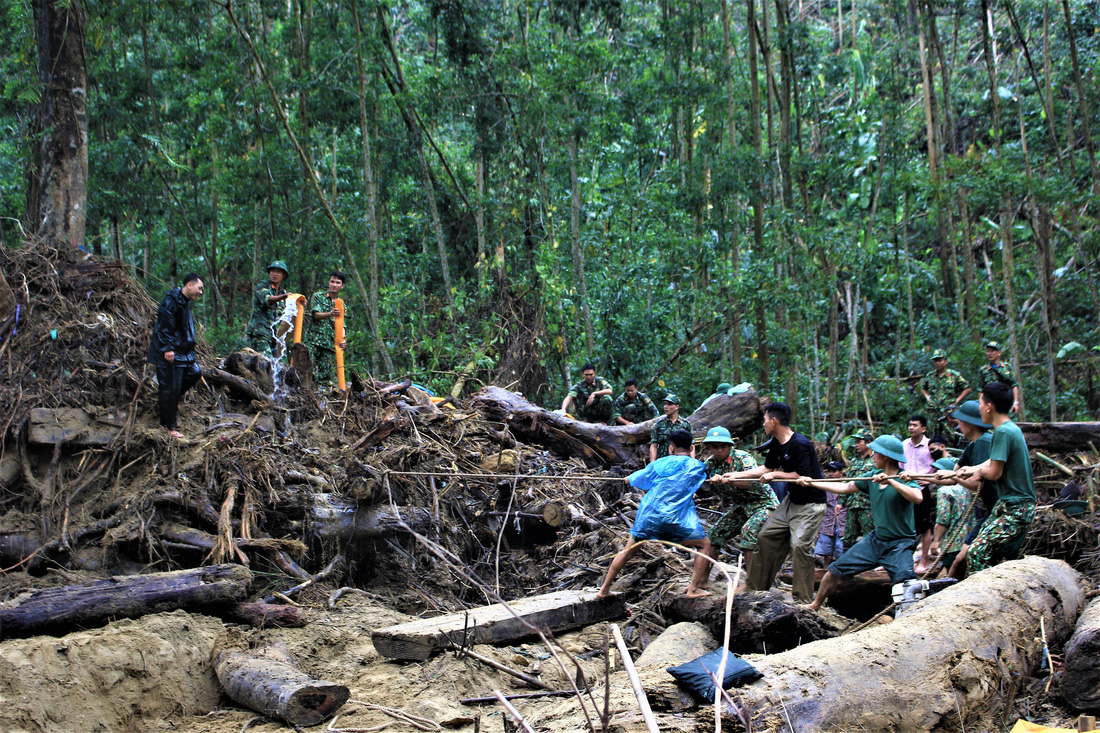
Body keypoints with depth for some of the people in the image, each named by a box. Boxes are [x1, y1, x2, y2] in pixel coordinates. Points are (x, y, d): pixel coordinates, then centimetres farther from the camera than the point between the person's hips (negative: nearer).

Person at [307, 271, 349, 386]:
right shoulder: (318, 296, 7)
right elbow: (316, 314, -8)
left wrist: (343, 340, -13)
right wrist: (330, 314, -28)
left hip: (331, 343, 3)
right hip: (314, 340, -3)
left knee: (327, 377, -2)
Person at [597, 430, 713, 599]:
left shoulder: (659, 464, 12)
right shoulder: (696, 467, 3)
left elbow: (632, 480, 22)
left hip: (648, 516, 3)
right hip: (677, 519, -3)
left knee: (628, 551, 18)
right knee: (704, 545, 13)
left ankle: (604, 589, 21)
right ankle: (693, 589, 3)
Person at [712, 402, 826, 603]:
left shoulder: (800, 444, -24)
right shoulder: (776, 444, 5)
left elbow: (802, 476, -26)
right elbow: (766, 468, 16)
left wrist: (775, 475, -16)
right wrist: (733, 475, 14)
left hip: (810, 505, -10)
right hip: (791, 500, 10)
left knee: (800, 545, -17)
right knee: (767, 536, 10)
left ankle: (803, 599, -9)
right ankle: (755, 584, 21)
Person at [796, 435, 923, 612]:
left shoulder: (904, 478, -13)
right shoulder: (872, 477, 6)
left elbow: (918, 498, -32)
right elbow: (844, 488, 14)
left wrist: (890, 481, -35)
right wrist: (811, 483, 15)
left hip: (899, 544, -6)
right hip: (875, 539, 6)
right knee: (835, 570, 8)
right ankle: (815, 605, 27)